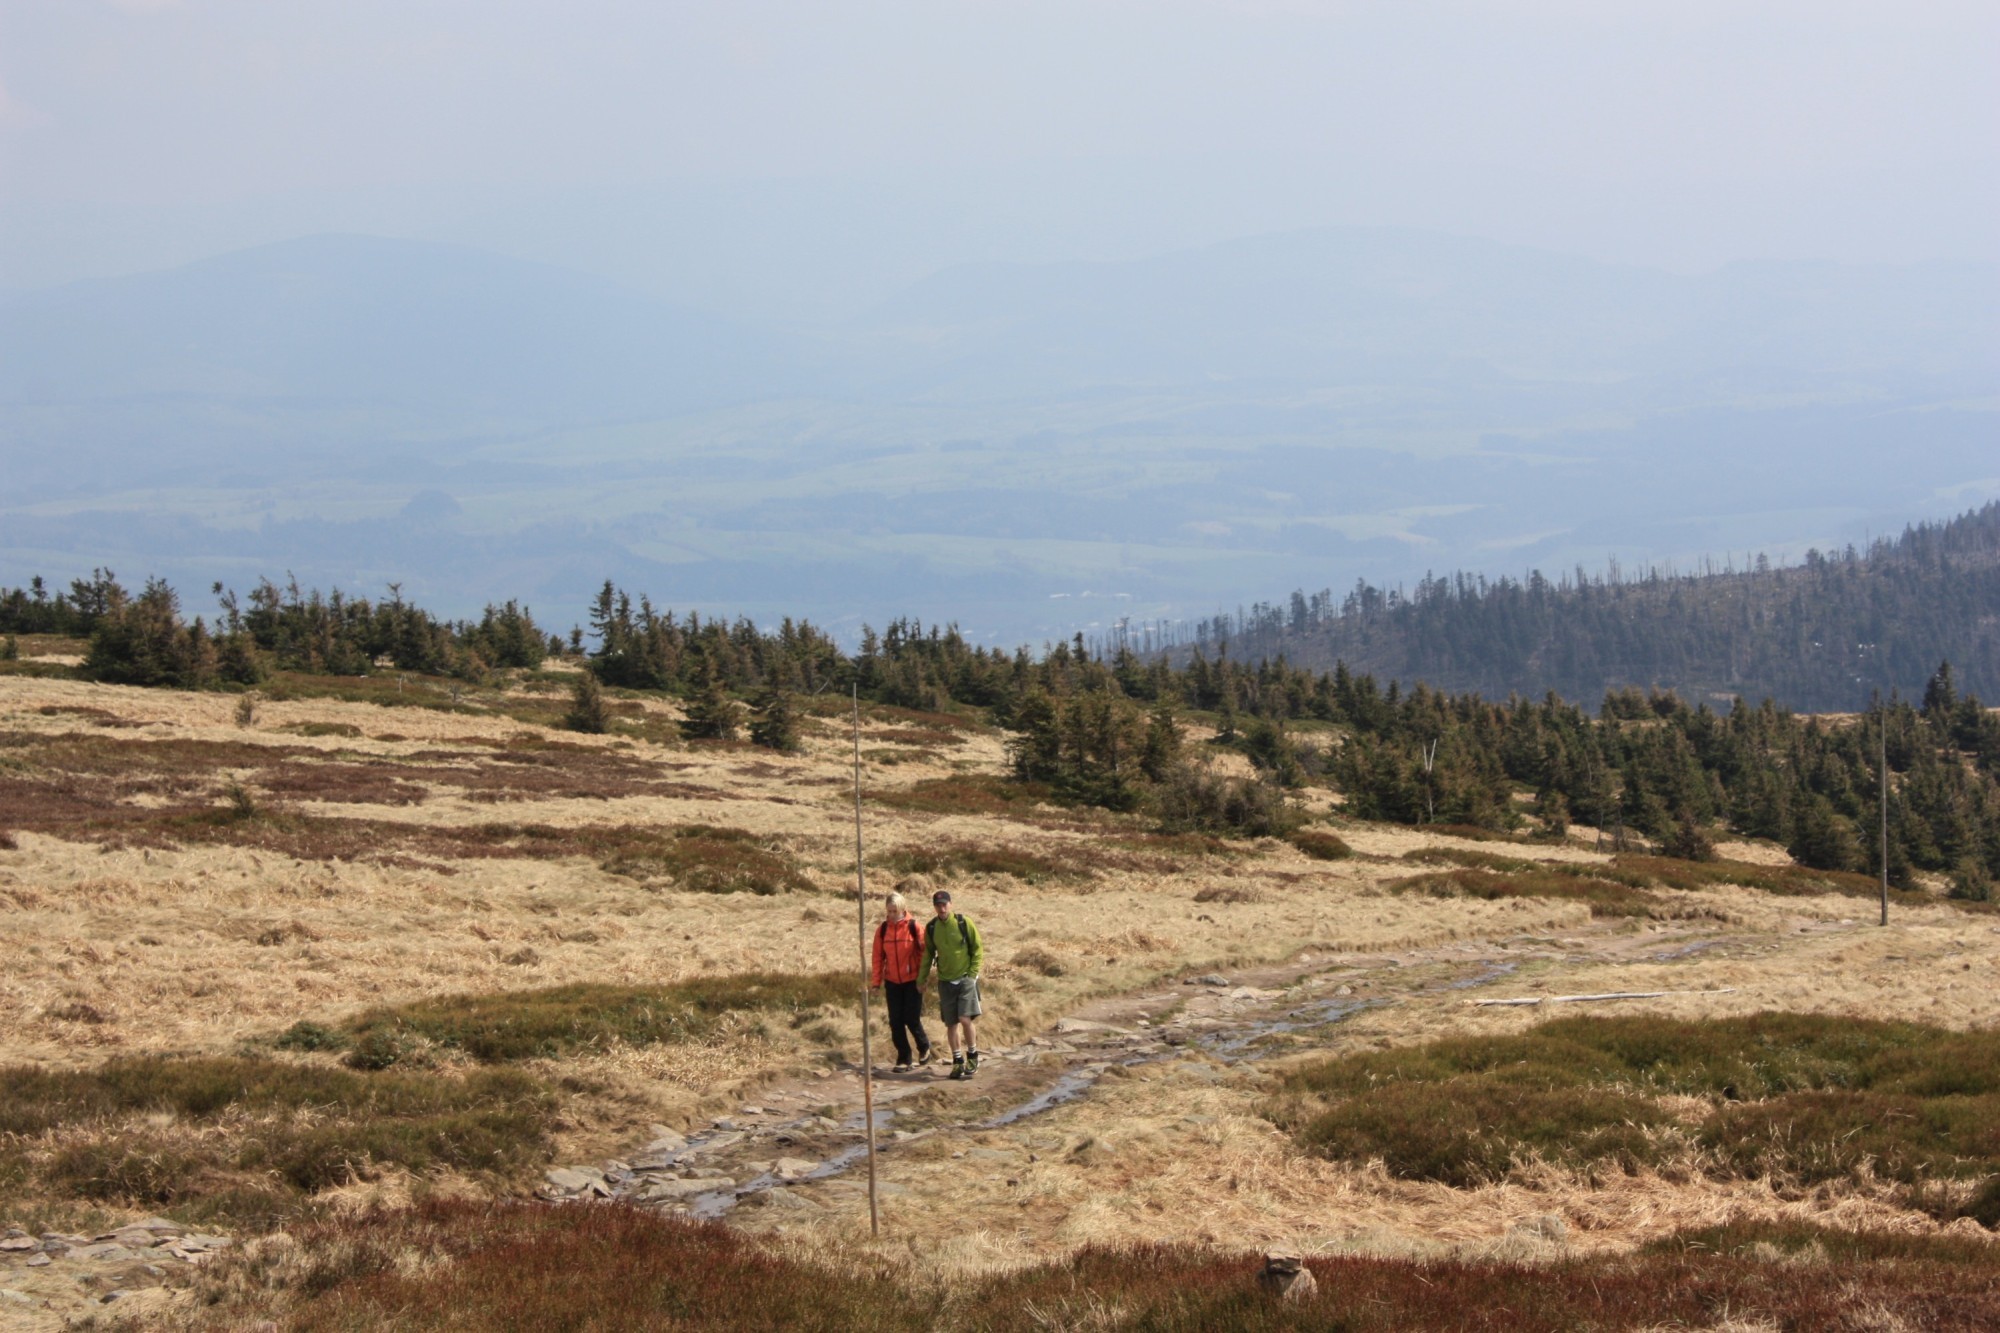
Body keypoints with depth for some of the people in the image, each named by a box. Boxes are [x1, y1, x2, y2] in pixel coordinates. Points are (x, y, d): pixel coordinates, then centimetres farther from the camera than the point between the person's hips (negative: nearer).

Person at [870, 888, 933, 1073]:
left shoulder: (913, 926, -7)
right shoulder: (883, 929, 1)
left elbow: (923, 953, -3)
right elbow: (878, 957, 5)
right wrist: (878, 982, 3)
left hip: (912, 981, -3)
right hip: (892, 982, 3)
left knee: (912, 1019, -4)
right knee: (895, 1022, 1)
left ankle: (924, 1046, 24)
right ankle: (903, 1059, 11)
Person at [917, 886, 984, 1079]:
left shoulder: (964, 923, -8)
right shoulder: (931, 928, 1)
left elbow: (977, 948, -1)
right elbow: (928, 953, 14)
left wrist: (972, 973, -7)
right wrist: (922, 976, 10)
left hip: (965, 978, -3)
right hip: (945, 981, 3)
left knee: (965, 1018, -14)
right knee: (951, 1023, 5)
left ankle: (973, 1056, 5)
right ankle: (957, 1061, 17)